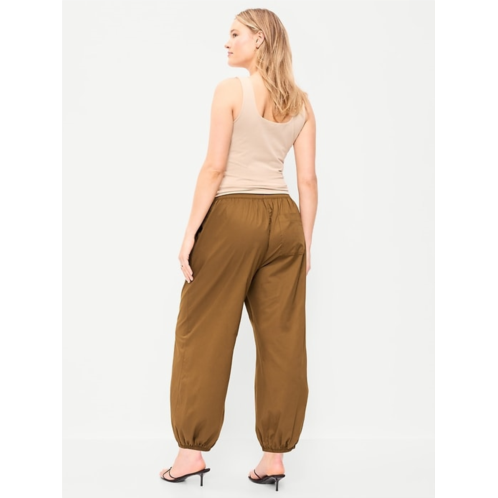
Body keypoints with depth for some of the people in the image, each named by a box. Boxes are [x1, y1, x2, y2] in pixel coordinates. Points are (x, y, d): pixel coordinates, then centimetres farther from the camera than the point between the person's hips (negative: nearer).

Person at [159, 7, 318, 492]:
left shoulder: (231, 90, -4)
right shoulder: (300, 102, 11)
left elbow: (214, 168, -10)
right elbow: (308, 179, 7)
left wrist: (191, 232, -7)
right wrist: (305, 243, 11)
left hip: (232, 215, -5)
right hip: (283, 219, 5)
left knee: (203, 335, 5)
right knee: (282, 340, 7)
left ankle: (191, 451, 11)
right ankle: (274, 455, 14)